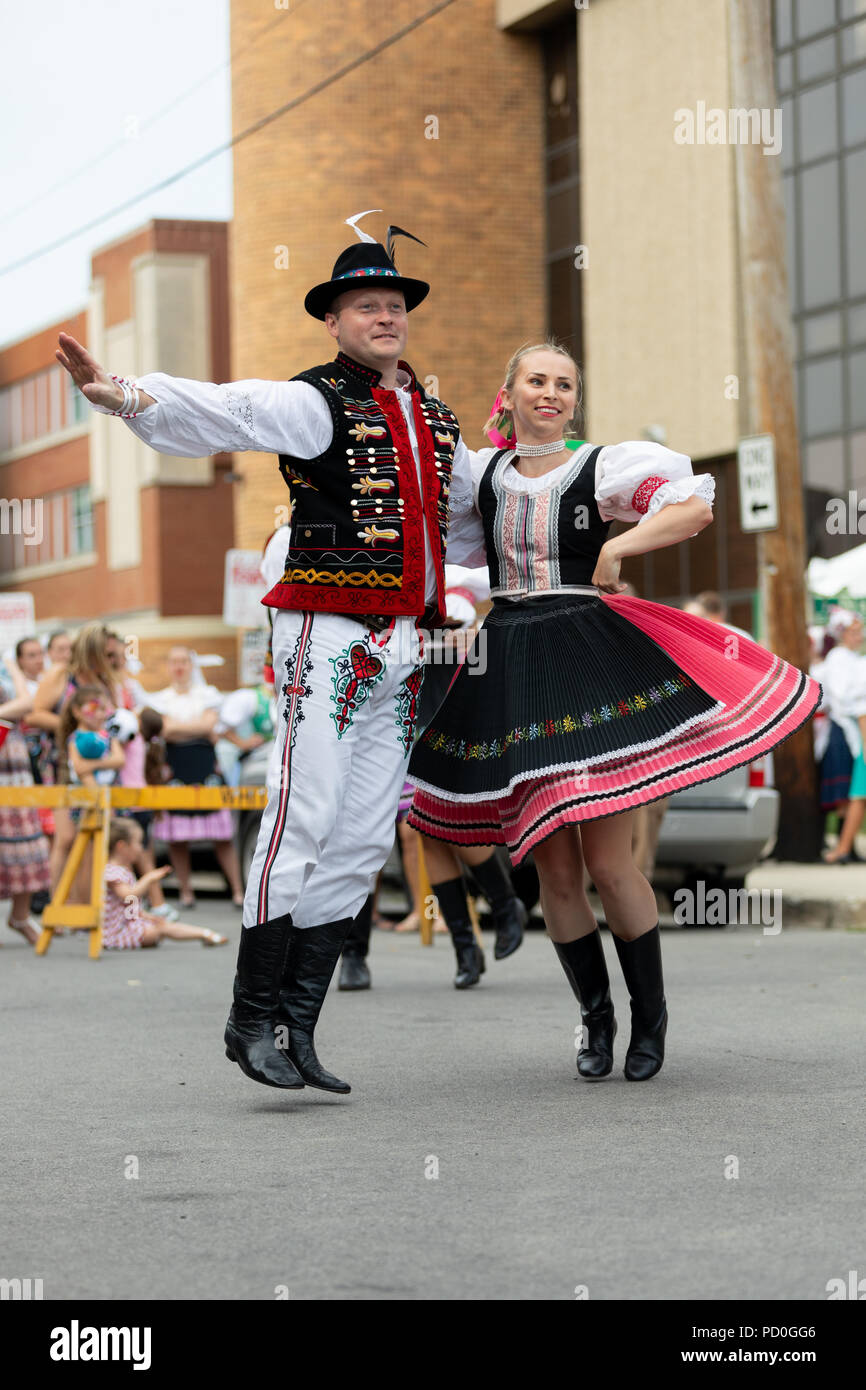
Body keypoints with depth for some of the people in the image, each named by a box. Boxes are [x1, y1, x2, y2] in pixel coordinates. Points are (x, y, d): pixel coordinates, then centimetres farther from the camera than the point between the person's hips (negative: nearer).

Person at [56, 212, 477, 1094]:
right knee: (303, 823, -11)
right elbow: (221, 412, -22)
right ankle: (252, 1020, -3)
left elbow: (466, 506, 34)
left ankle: (296, 1025, 8)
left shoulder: (435, 418, 17)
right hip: (327, 633, -7)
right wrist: (122, 394, -38)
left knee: (363, 839, 4)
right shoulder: (314, 403, -5)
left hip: (400, 647, 7)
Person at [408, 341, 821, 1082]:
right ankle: (596, 1017, 22)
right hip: (508, 671, 4)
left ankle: (651, 1015, 13)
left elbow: (696, 508, -11)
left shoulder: (602, 466, 1)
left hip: (591, 665, -3)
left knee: (607, 859, -7)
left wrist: (618, 546, -14)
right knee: (554, 868, 5)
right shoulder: (482, 473, 12)